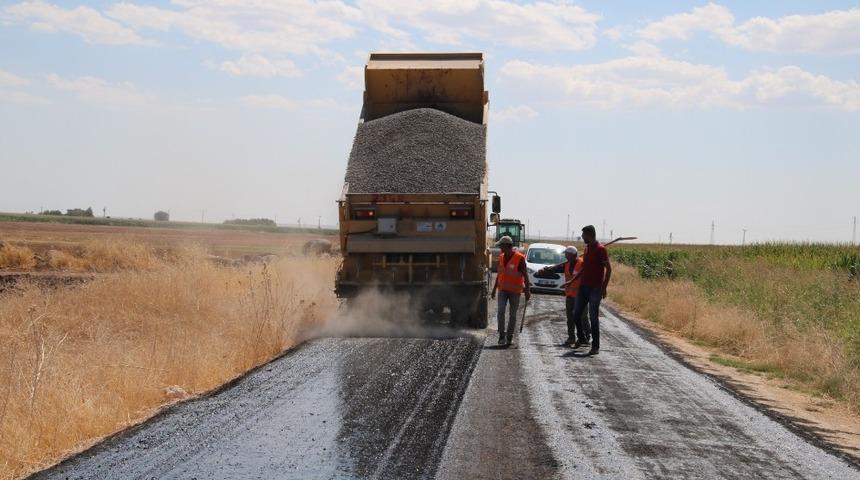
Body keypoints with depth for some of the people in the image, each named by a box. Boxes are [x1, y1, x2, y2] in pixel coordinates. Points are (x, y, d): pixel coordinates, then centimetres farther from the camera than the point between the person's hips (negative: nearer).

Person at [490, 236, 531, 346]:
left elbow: (525, 276, -7)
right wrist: (494, 289, 19)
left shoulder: (519, 258, -10)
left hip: (515, 291, -4)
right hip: (502, 290, 4)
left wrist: (527, 291, -10)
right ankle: (502, 335, -10)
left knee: (513, 314, 4)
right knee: (500, 311, -13)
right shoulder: (501, 257, 8)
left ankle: (509, 337, 12)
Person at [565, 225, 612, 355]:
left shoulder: (601, 249, -11)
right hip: (583, 286, 8)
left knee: (593, 317, -5)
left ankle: (595, 345, 2)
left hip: (595, 288, -8)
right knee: (576, 314, 8)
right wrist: (572, 281, 20)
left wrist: (604, 287, -18)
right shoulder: (587, 248, 14)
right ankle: (581, 339, 24)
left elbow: (608, 269, -13)